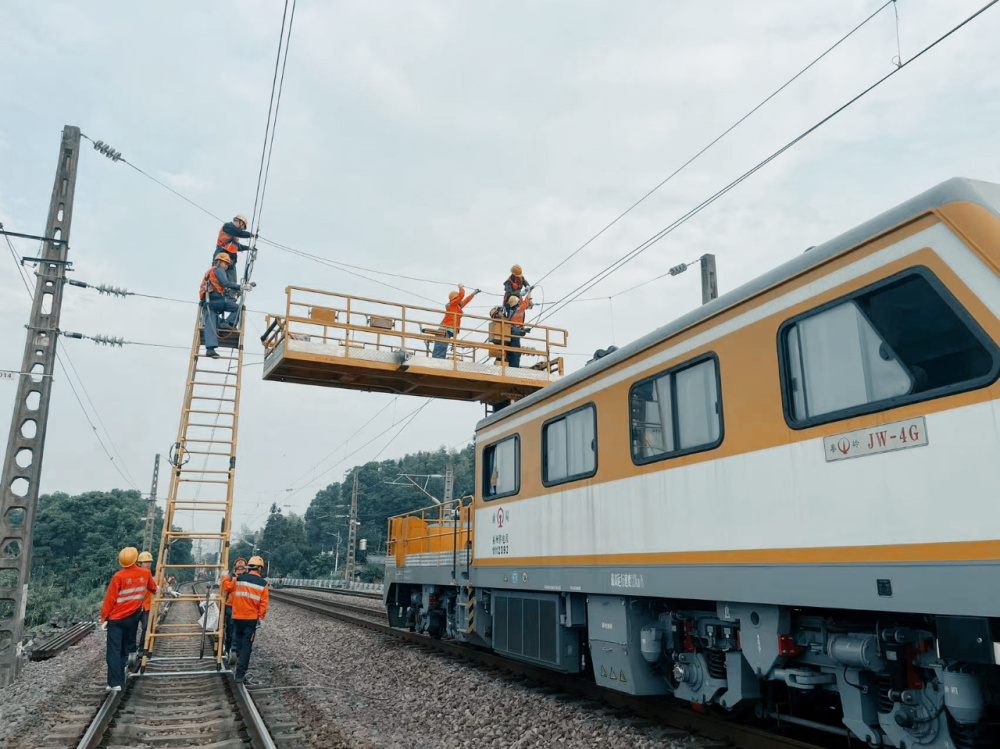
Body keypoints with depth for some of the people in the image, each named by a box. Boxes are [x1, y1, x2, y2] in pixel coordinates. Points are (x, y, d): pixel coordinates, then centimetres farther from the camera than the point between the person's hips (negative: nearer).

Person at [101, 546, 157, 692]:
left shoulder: (118, 576, -14)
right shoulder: (145, 573, 0)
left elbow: (110, 599, -12)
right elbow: (152, 588, 21)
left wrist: (103, 617, -2)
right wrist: (155, 590, 44)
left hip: (116, 619, -4)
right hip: (132, 618, 4)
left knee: (114, 651, -3)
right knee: (124, 650, 17)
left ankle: (115, 683, -10)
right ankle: (120, 680, 20)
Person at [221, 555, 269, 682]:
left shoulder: (239, 579, -4)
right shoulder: (263, 583, -6)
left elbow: (227, 587, 11)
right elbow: (264, 603, -7)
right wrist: (261, 616, 3)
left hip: (237, 617, 1)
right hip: (251, 618, -1)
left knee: (237, 641, 23)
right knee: (246, 646, 5)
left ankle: (238, 656, 2)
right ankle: (240, 674, 3)